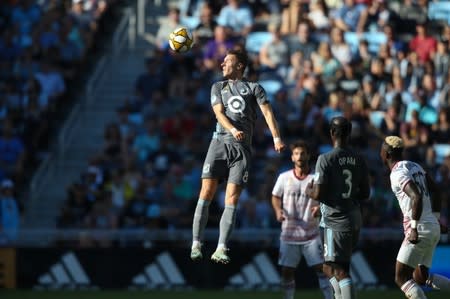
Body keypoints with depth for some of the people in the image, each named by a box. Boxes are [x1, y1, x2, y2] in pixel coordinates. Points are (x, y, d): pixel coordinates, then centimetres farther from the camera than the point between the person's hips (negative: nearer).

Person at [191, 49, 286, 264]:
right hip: (220, 143, 1)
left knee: (232, 199, -9)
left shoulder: (254, 88, 14)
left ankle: (221, 249, -12)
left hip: (242, 149, -1)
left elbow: (267, 112, 2)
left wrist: (277, 138, -15)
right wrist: (233, 130, -18)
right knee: (206, 193, -10)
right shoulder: (218, 87, 19)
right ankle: (196, 244, -10)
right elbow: (219, 113, 3)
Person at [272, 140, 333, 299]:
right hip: (289, 233, 1)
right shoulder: (284, 177, 1)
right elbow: (276, 196, 12)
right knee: (287, 271, 3)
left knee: (321, 268, -7)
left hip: (311, 234, -1)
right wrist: (278, 210, -8)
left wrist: (320, 208, -24)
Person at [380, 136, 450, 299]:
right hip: (434, 228, 9)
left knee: (401, 278, -4)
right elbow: (435, 191, 21)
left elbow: (417, 197, -26)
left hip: (420, 230, -9)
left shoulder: (398, 174, -12)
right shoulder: (415, 166, 16)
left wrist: (414, 228, -24)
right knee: (421, 278, 17)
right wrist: (436, 218, 28)